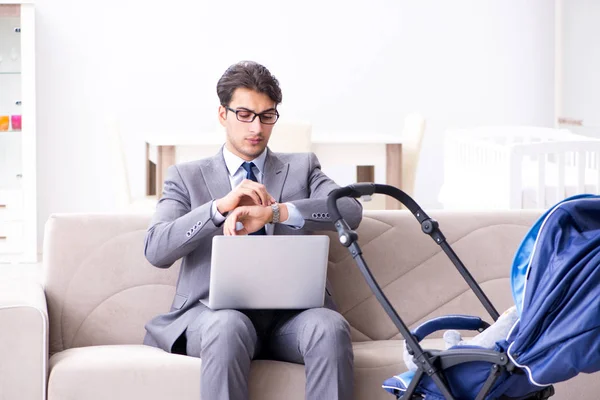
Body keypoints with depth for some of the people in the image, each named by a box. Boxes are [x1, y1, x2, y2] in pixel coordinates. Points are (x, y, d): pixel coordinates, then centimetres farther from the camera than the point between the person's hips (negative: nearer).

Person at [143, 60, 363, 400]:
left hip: (289, 312, 1)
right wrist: (220, 206, -14)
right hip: (216, 310, -1)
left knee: (331, 327, -32)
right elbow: (156, 251, 0)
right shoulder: (187, 176, 16)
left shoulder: (302, 167, 19)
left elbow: (350, 211, -2)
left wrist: (273, 212, -18)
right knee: (229, 327, -37)